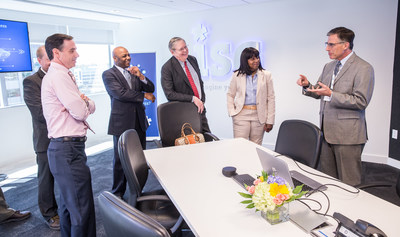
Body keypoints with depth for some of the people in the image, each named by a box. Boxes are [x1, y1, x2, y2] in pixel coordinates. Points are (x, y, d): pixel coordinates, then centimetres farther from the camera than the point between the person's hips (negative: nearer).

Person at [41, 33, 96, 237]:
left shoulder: (61, 75, 19)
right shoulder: (59, 75, -13)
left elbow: (91, 107, 18)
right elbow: (81, 112, -19)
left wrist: (84, 102, -4)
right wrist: (84, 102, 2)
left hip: (65, 149, 11)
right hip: (68, 149, -11)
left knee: (69, 204, 21)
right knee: (83, 210, -6)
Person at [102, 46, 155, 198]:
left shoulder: (134, 72, 13)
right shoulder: (108, 74, -5)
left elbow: (151, 88, 8)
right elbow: (120, 93, -18)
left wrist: (140, 76, -10)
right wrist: (144, 95, -10)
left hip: (139, 121, 6)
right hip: (122, 123, -5)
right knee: (120, 159, 4)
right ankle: (118, 193, 19)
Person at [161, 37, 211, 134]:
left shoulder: (193, 59, 7)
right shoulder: (167, 68, -12)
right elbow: (169, 94, -17)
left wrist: (202, 100, 5)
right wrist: (193, 99, -19)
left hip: (200, 108, 6)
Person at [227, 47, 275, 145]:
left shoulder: (266, 75, 2)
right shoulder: (237, 75, 2)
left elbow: (271, 98, 2)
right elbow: (230, 95, 12)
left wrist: (270, 121, -2)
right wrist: (232, 112, -1)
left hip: (259, 116, 1)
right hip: (241, 116, 0)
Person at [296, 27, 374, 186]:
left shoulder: (363, 68, -9)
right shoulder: (328, 67, 15)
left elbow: (361, 101, -16)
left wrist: (331, 94, -21)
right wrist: (307, 86, 1)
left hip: (348, 135, -7)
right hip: (327, 132, 7)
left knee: (348, 184, 3)